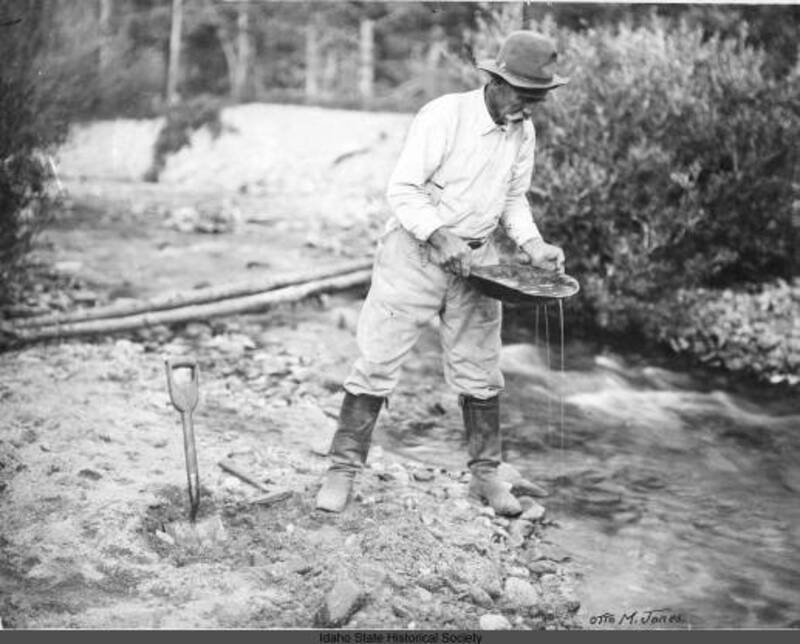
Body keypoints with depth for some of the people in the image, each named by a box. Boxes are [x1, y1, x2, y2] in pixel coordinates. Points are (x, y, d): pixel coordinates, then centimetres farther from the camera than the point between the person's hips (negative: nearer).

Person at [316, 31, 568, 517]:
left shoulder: (523, 131, 2)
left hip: (477, 260, 5)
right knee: (378, 362, -3)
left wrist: (534, 246, -3)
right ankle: (343, 469, 7)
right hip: (415, 253, -5)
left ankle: (486, 475, 23)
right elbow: (403, 189, -19)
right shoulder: (444, 116, -18)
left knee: (480, 372, 9)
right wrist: (440, 237, -31)